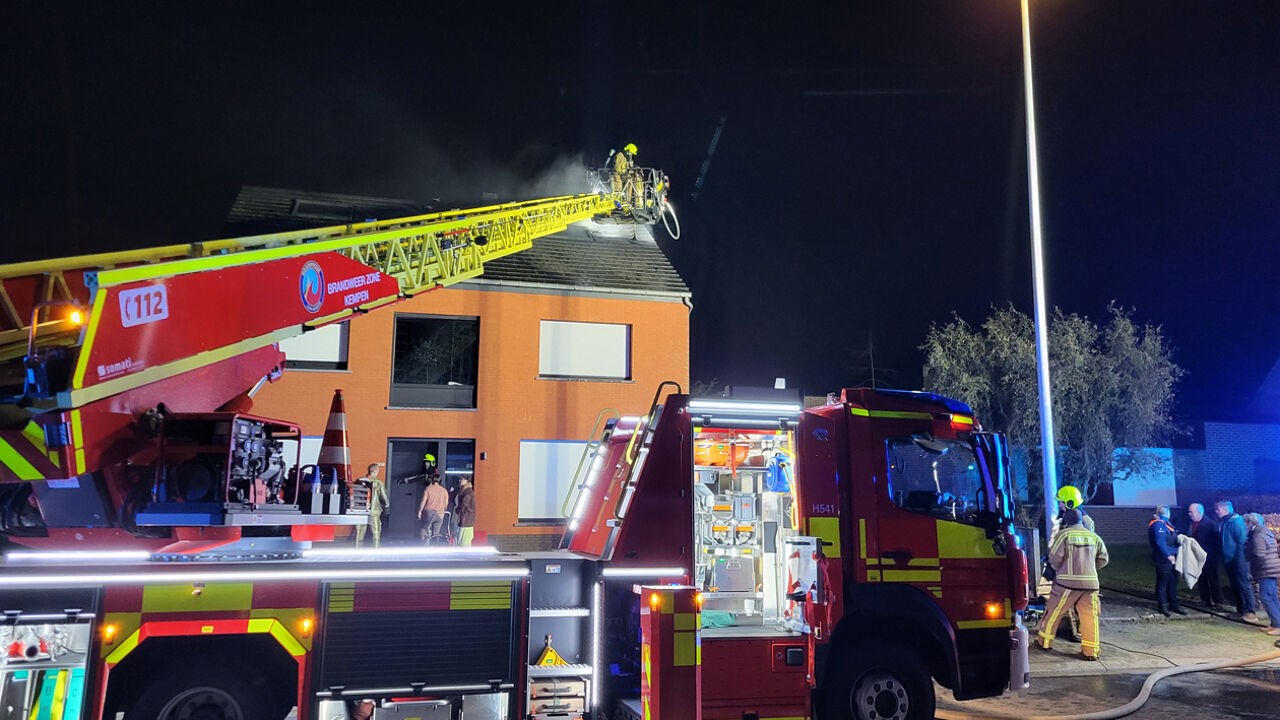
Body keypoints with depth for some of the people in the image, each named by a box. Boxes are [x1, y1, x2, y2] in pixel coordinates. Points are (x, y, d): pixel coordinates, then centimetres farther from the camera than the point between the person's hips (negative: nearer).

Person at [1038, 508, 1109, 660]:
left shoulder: (1064, 534, -5)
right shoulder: (1094, 536, 10)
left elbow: (1055, 557, -9)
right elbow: (1103, 559, 12)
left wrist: (1058, 569, 11)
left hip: (1068, 581, -4)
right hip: (1090, 582, 4)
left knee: (1053, 612, 9)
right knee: (1090, 616, 6)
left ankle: (1044, 641, 18)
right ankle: (1091, 650, 5)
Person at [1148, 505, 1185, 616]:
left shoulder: (1165, 523, 17)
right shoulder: (1158, 524, -15)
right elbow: (1160, 542, -25)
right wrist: (1168, 555, -29)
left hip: (1171, 559, 10)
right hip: (1163, 560, -10)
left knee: (1172, 582, 17)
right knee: (1162, 583, -2)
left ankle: (1173, 604, 26)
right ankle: (1162, 605, 5)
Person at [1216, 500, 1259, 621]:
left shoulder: (1236, 521, -15)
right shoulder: (1223, 523, 13)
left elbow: (1242, 540, -19)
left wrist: (1239, 558, -20)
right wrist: (1224, 557, 16)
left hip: (1238, 560, -9)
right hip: (1229, 560, 9)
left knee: (1244, 585, -9)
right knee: (1235, 585, 13)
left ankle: (1251, 612, -8)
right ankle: (1241, 609, 21)